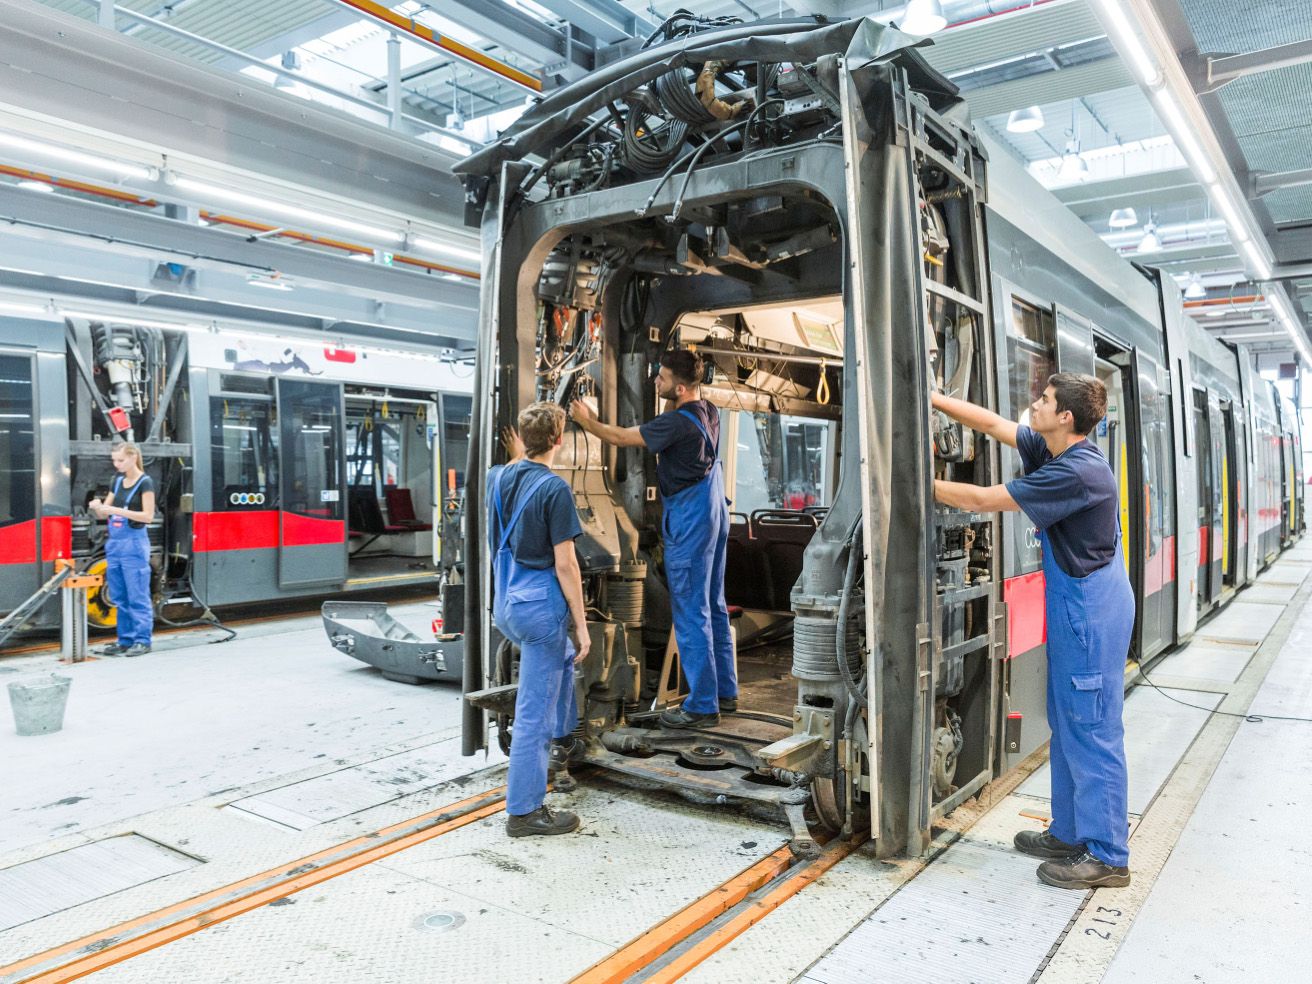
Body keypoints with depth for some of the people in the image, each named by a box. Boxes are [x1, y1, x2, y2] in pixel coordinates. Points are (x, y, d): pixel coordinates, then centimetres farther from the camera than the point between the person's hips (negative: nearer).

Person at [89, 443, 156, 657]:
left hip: (134, 543, -7)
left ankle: (142, 640, 0)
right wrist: (97, 507, -6)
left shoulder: (145, 483, -6)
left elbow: (148, 516, -13)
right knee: (119, 596, 9)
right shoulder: (118, 481, 14)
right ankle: (125, 639, 16)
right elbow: (103, 514, 16)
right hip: (114, 542, 7)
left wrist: (117, 510, -20)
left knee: (137, 596, -5)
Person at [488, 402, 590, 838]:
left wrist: (525, 451, 30)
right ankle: (524, 811, 12)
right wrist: (581, 624, -10)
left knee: (562, 657, 34)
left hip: (504, 602, 8)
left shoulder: (496, 478, 4)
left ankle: (558, 737, 45)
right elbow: (565, 564, -17)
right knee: (534, 709, 2)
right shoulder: (554, 489, -17)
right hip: (540, 604, -8)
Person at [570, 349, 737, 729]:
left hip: (690, 519, -10)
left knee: (690, 612, -3)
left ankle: (702, 706, 4)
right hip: (714, 512, 10)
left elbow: (622, 438, -13)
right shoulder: (708, 411, 5)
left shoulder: (678, 422, -21)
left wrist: (587, 420, 0)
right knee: (713, 605, 16)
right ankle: (725, 690, 26)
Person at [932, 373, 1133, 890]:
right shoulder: (1054, 451, 4)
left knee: (1091, 730, -3)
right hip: (1073, 604, 10)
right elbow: (993, 424, 12)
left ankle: (1107, 856, 8)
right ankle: (1070, 833, 28)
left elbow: (984, 500, -22)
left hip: (1090, 609, -10)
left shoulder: (1078, 471, -24)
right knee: (1067, 726, 16)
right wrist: (934, 399, 8)